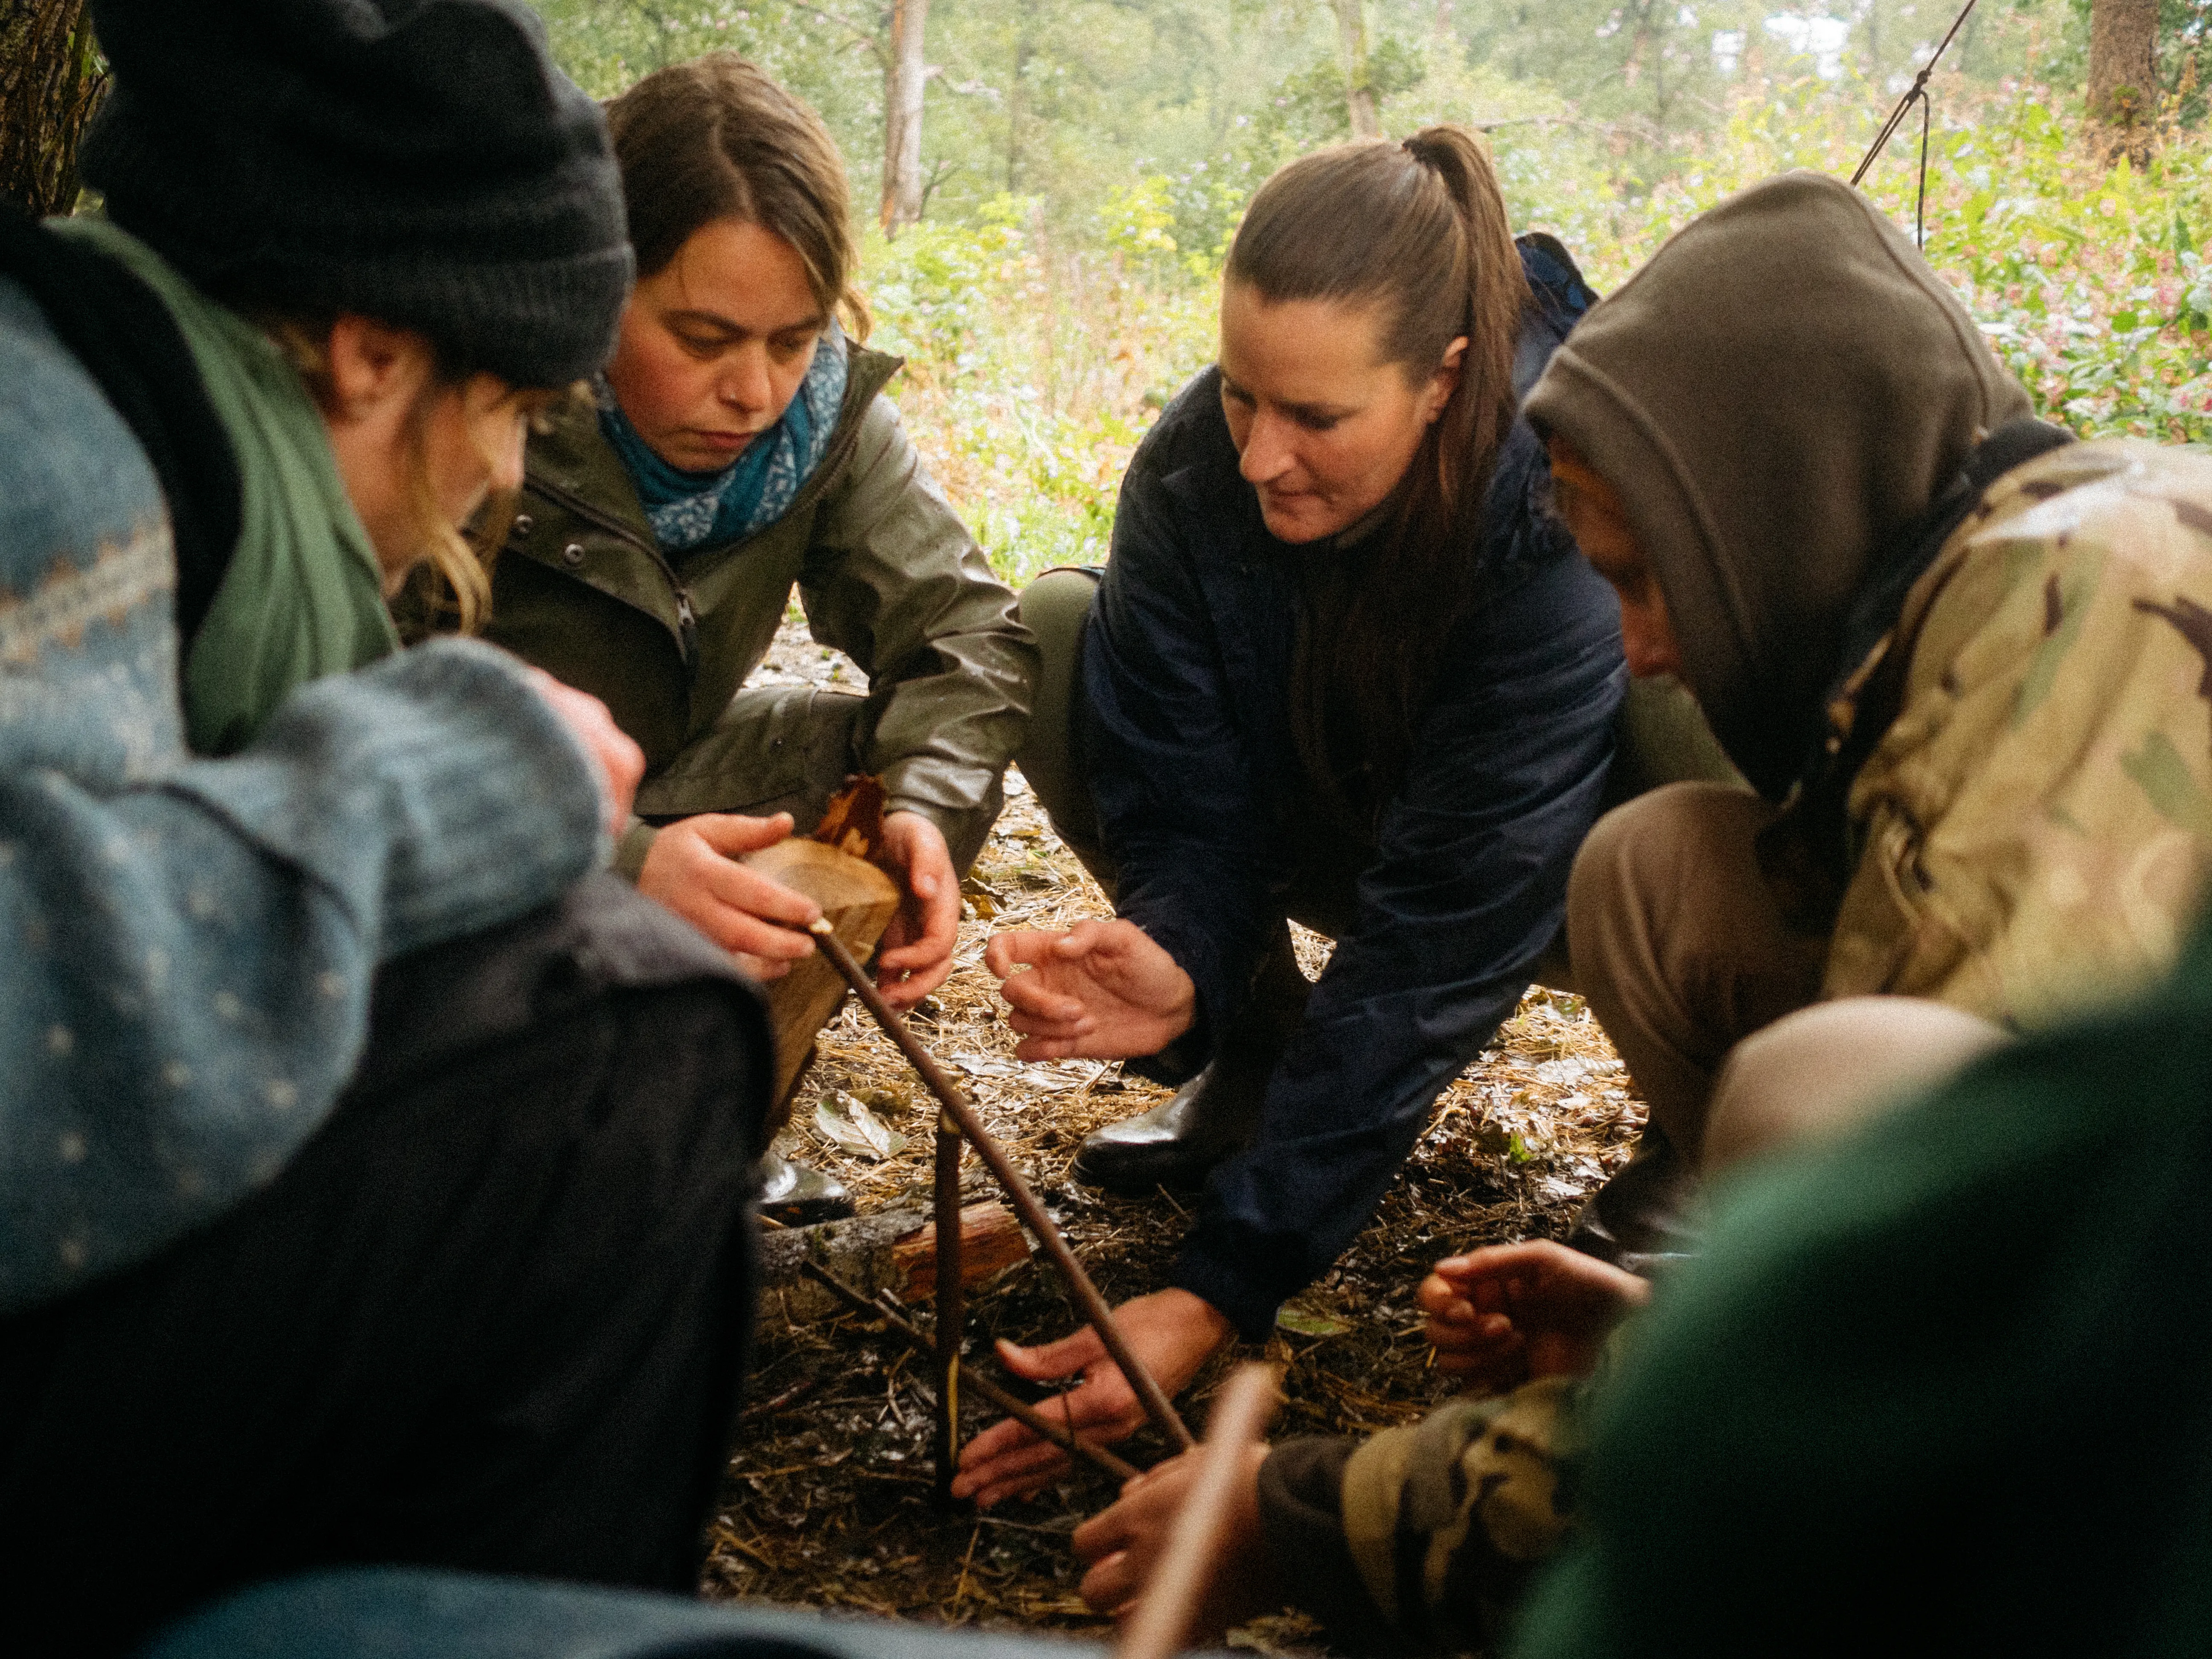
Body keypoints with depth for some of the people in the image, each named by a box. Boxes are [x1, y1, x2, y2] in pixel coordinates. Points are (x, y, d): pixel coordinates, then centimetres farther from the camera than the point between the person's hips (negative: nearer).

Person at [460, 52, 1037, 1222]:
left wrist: (924, 811, -32)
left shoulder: (822, 404, -13)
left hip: (648, 790, 6)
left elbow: (963, 628, -11)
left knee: (879, 767, -13)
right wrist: (616, 871, -49)